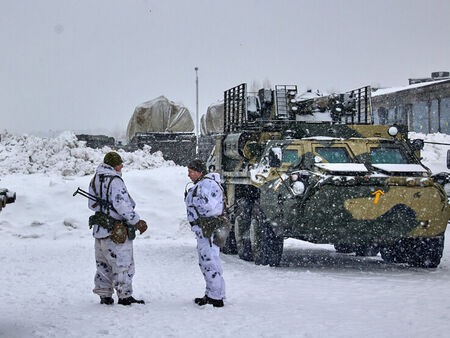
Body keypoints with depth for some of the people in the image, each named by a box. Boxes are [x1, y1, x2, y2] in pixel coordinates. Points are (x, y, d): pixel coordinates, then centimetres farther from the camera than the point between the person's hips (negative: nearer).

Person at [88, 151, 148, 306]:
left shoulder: (94, 180, 9)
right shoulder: (115, 181, -19)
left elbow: (92, 204, 17)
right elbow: (122, 206, -23)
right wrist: (137, 222, -16)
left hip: (99, 229, 8)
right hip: (117, 232, -8)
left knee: (103, 264, 16)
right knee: (123, 264, 1)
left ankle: (104, 295, 20)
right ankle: (125, 296, 6)